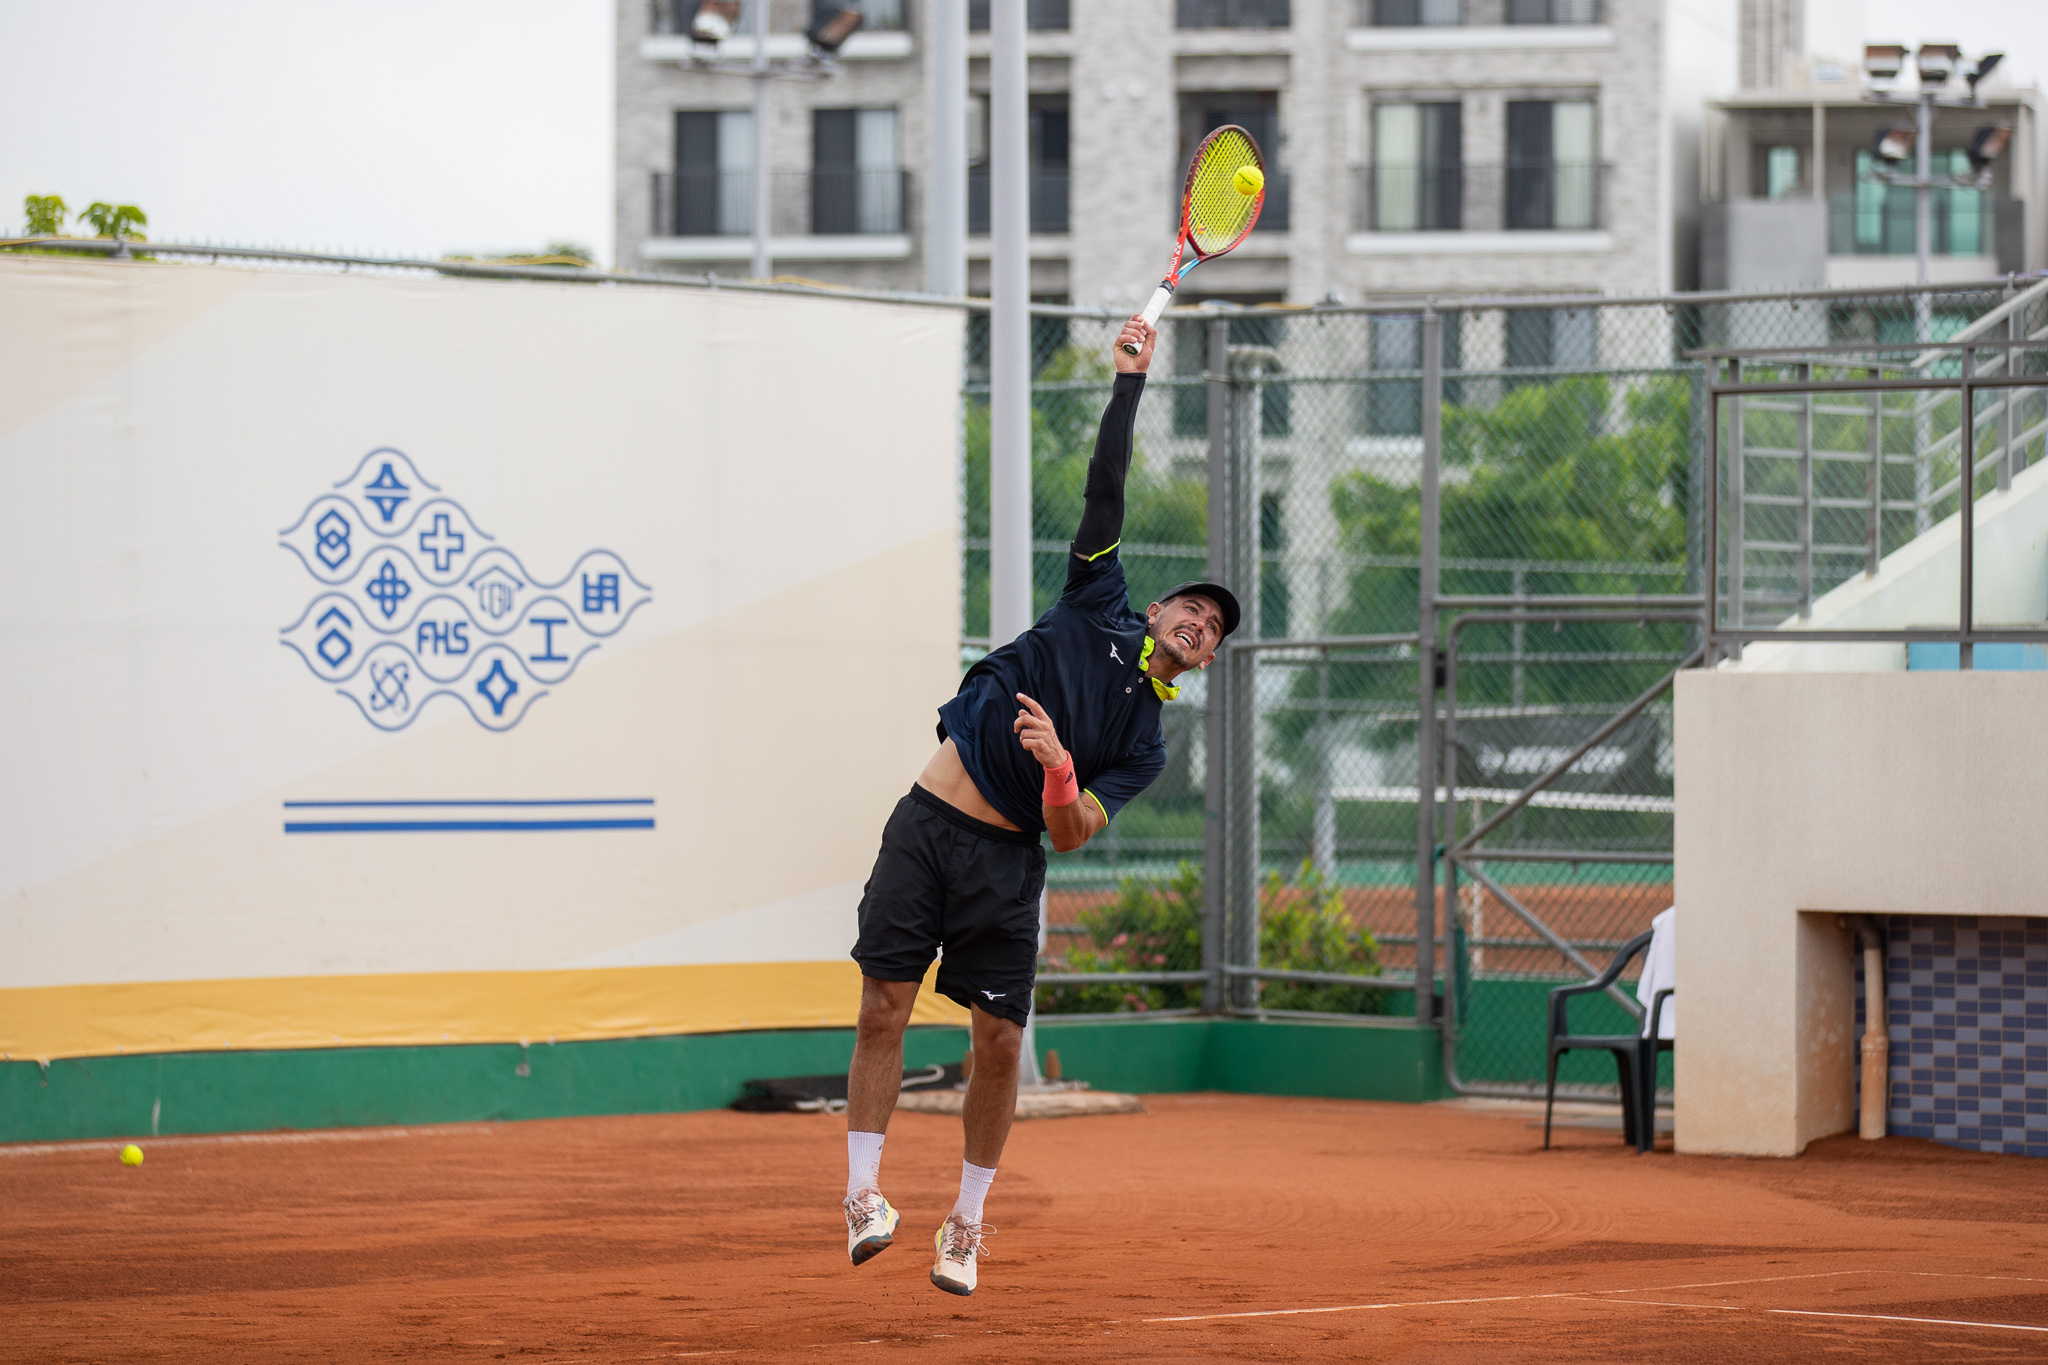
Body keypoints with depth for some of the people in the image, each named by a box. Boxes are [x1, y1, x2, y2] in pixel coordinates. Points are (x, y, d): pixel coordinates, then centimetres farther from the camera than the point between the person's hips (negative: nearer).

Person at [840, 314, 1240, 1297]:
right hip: (929, 825, -1)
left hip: (1008, 861, 1)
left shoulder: (1146, 744, 8)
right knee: (884, 1007, -8)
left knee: (999, 1039, -3)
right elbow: (1105, 490, 5)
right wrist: (1130, 380, -1)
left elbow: (1073, 834, -3)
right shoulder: (1101, 607, 9)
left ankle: (967, 1222, 12)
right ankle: (863, 1194, -3)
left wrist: (1058, 768, -23)